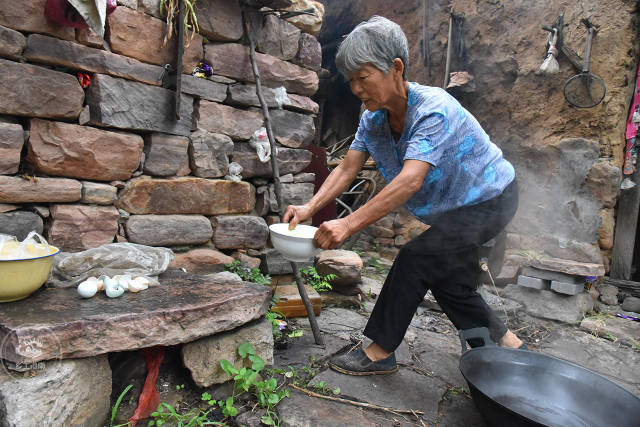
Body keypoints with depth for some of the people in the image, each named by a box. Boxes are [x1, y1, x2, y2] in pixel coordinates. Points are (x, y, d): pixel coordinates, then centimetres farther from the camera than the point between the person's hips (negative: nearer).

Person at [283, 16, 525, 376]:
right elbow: (347, 168, -11)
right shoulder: (374, 119, -8)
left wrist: (349, 224, -49)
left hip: (488, 199, -9)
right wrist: (311, 207, -25)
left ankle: (380, 352, -4)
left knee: (416, 258, -19)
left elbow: (410, 181, -44)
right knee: (448, 280, 12)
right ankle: (507, 343, 31)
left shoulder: (433, 110, -33)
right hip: (454, 207, 9)